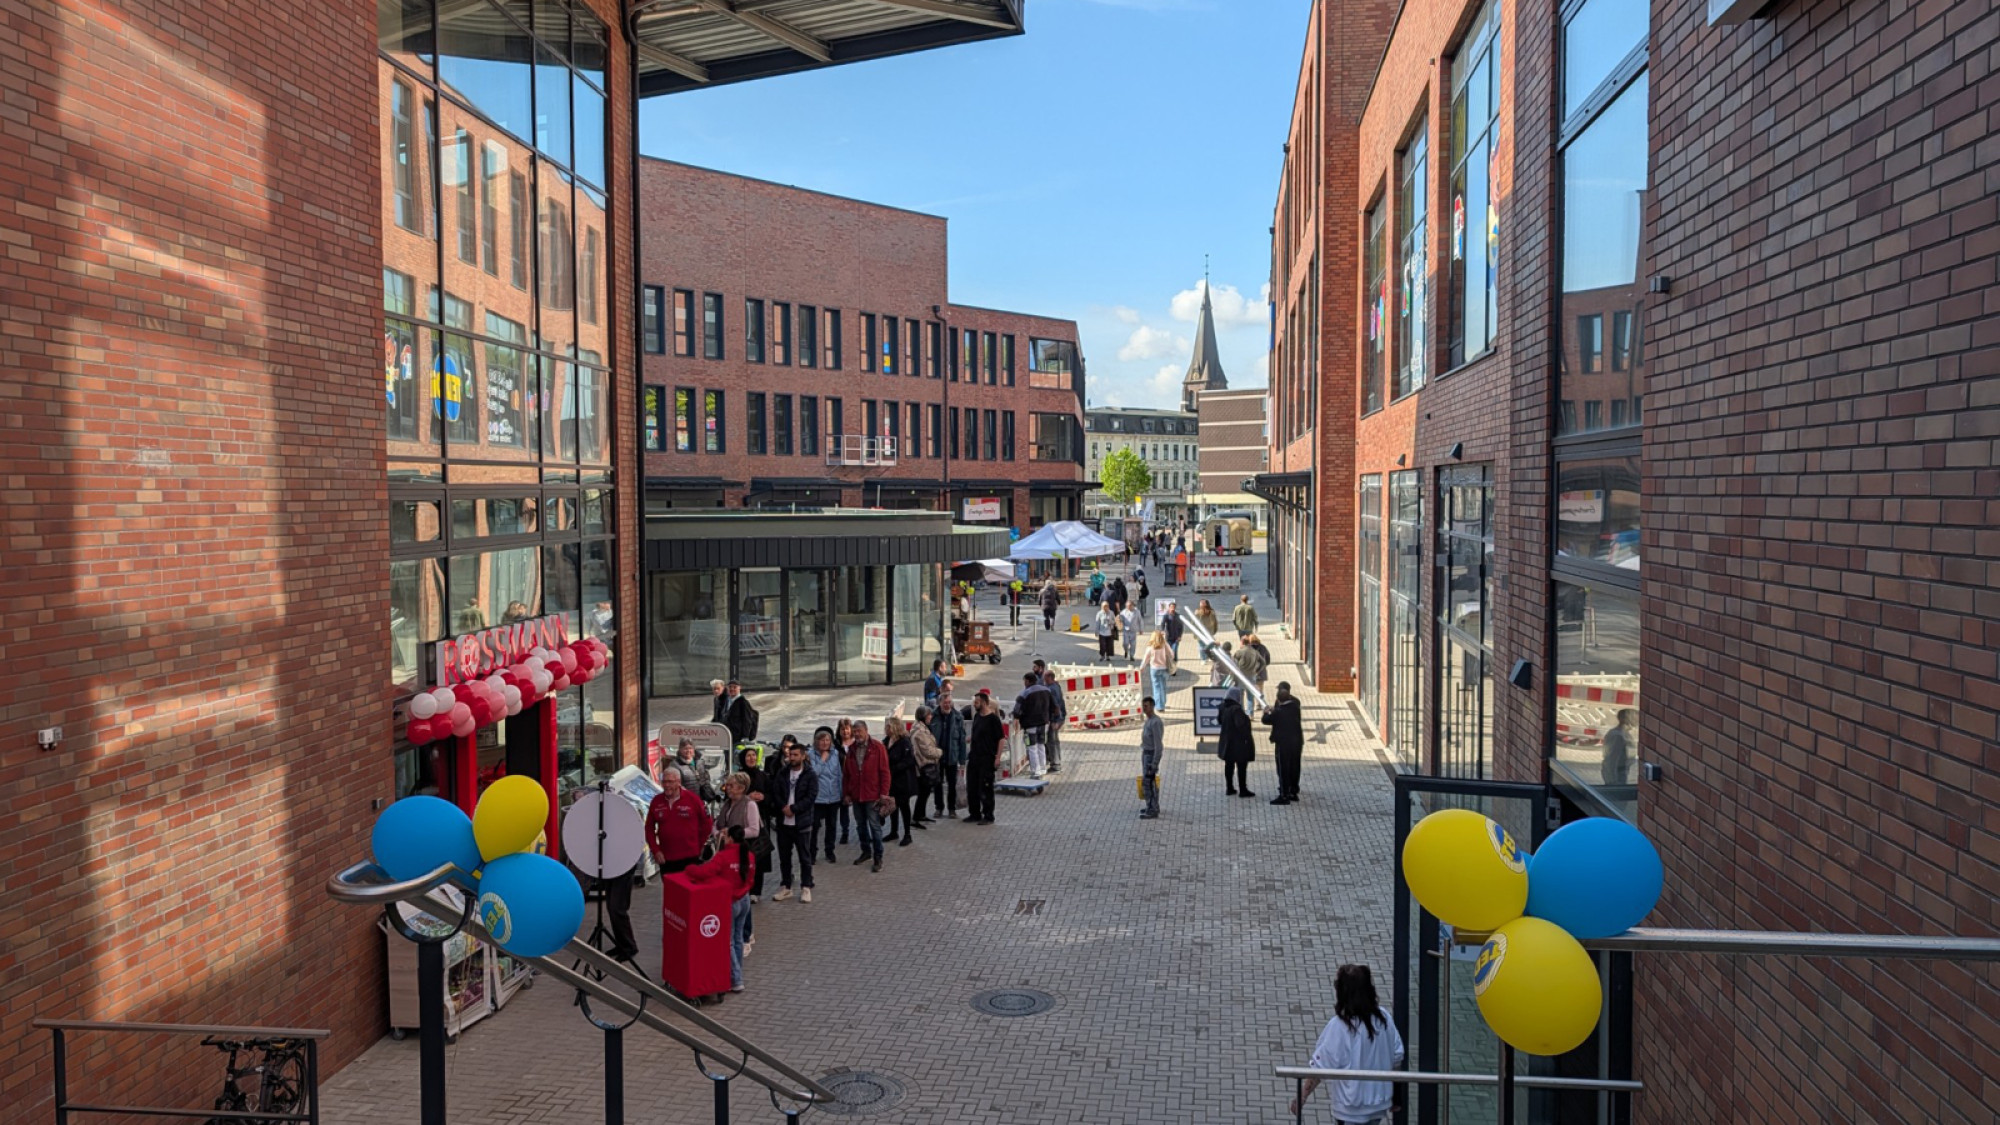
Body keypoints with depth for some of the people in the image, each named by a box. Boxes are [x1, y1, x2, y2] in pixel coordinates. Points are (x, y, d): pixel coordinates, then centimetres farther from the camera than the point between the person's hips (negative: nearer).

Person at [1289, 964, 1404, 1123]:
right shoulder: (1383, 1018, -7)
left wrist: (1301, 1097, -7)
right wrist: (1393, 1094, 20)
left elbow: (1320, 1068, -18)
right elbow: (1397, 1057, 4)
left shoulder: (1338, 1026, -22)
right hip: (1379, 1103, 5)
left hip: (1352, 1108, -5)